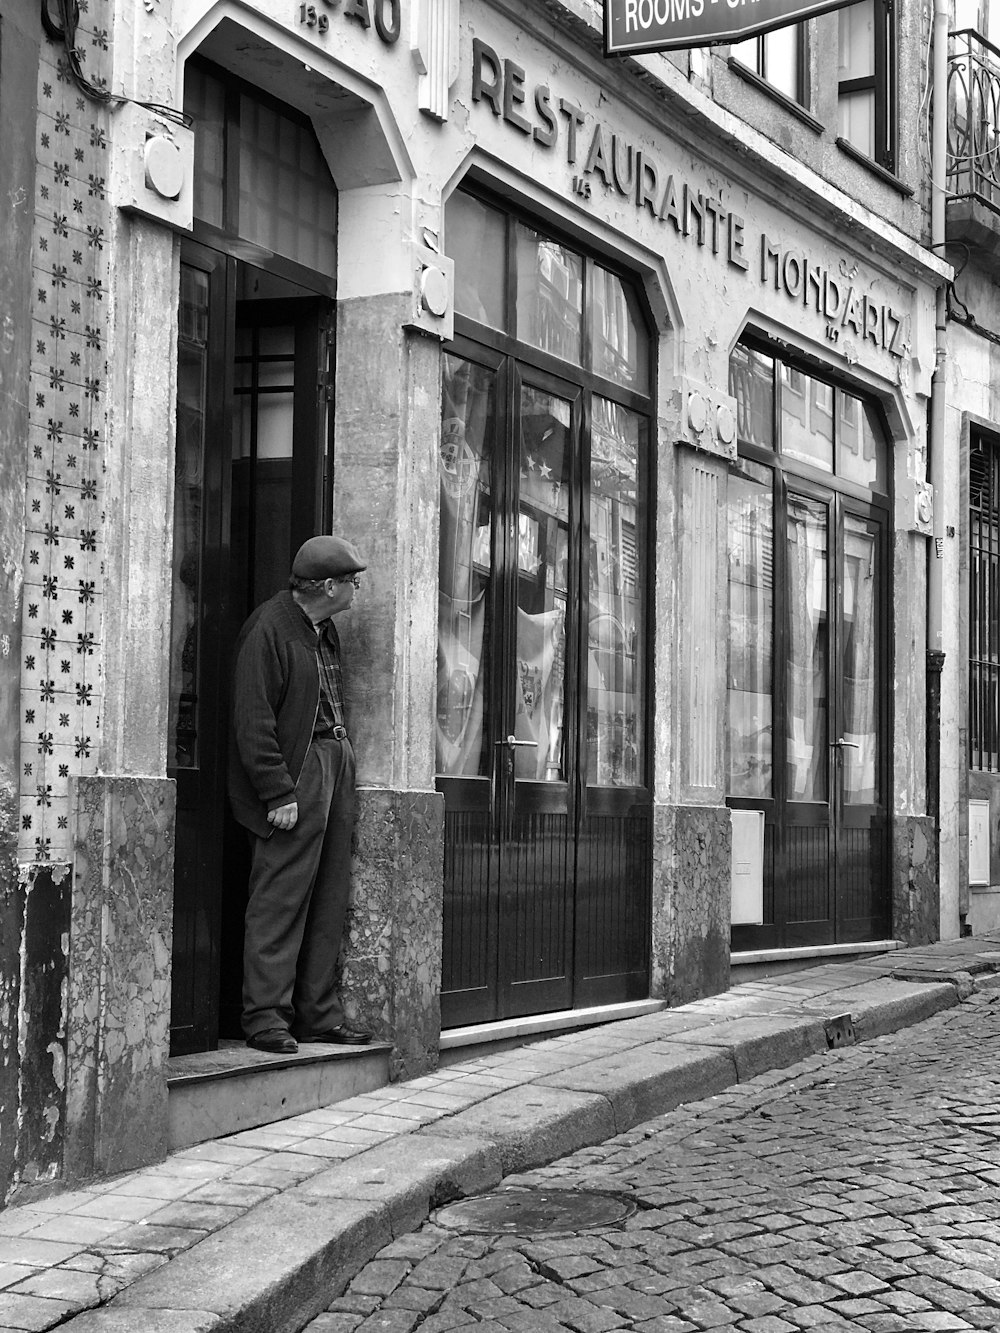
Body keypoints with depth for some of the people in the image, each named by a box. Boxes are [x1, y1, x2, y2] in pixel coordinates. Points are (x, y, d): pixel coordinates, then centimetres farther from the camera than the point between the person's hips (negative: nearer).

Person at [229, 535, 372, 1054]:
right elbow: (253, 722, -16)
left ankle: (318, 1013, 18)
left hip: (335, 763, 9)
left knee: (329, 901, 11)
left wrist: (342, 760, 8)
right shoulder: (268, 630, -13)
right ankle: (265, 1015, 1)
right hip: (294, 771, -9)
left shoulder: (325, 630, 16)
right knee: (280, 900, -6)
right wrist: (278, 792, -18)